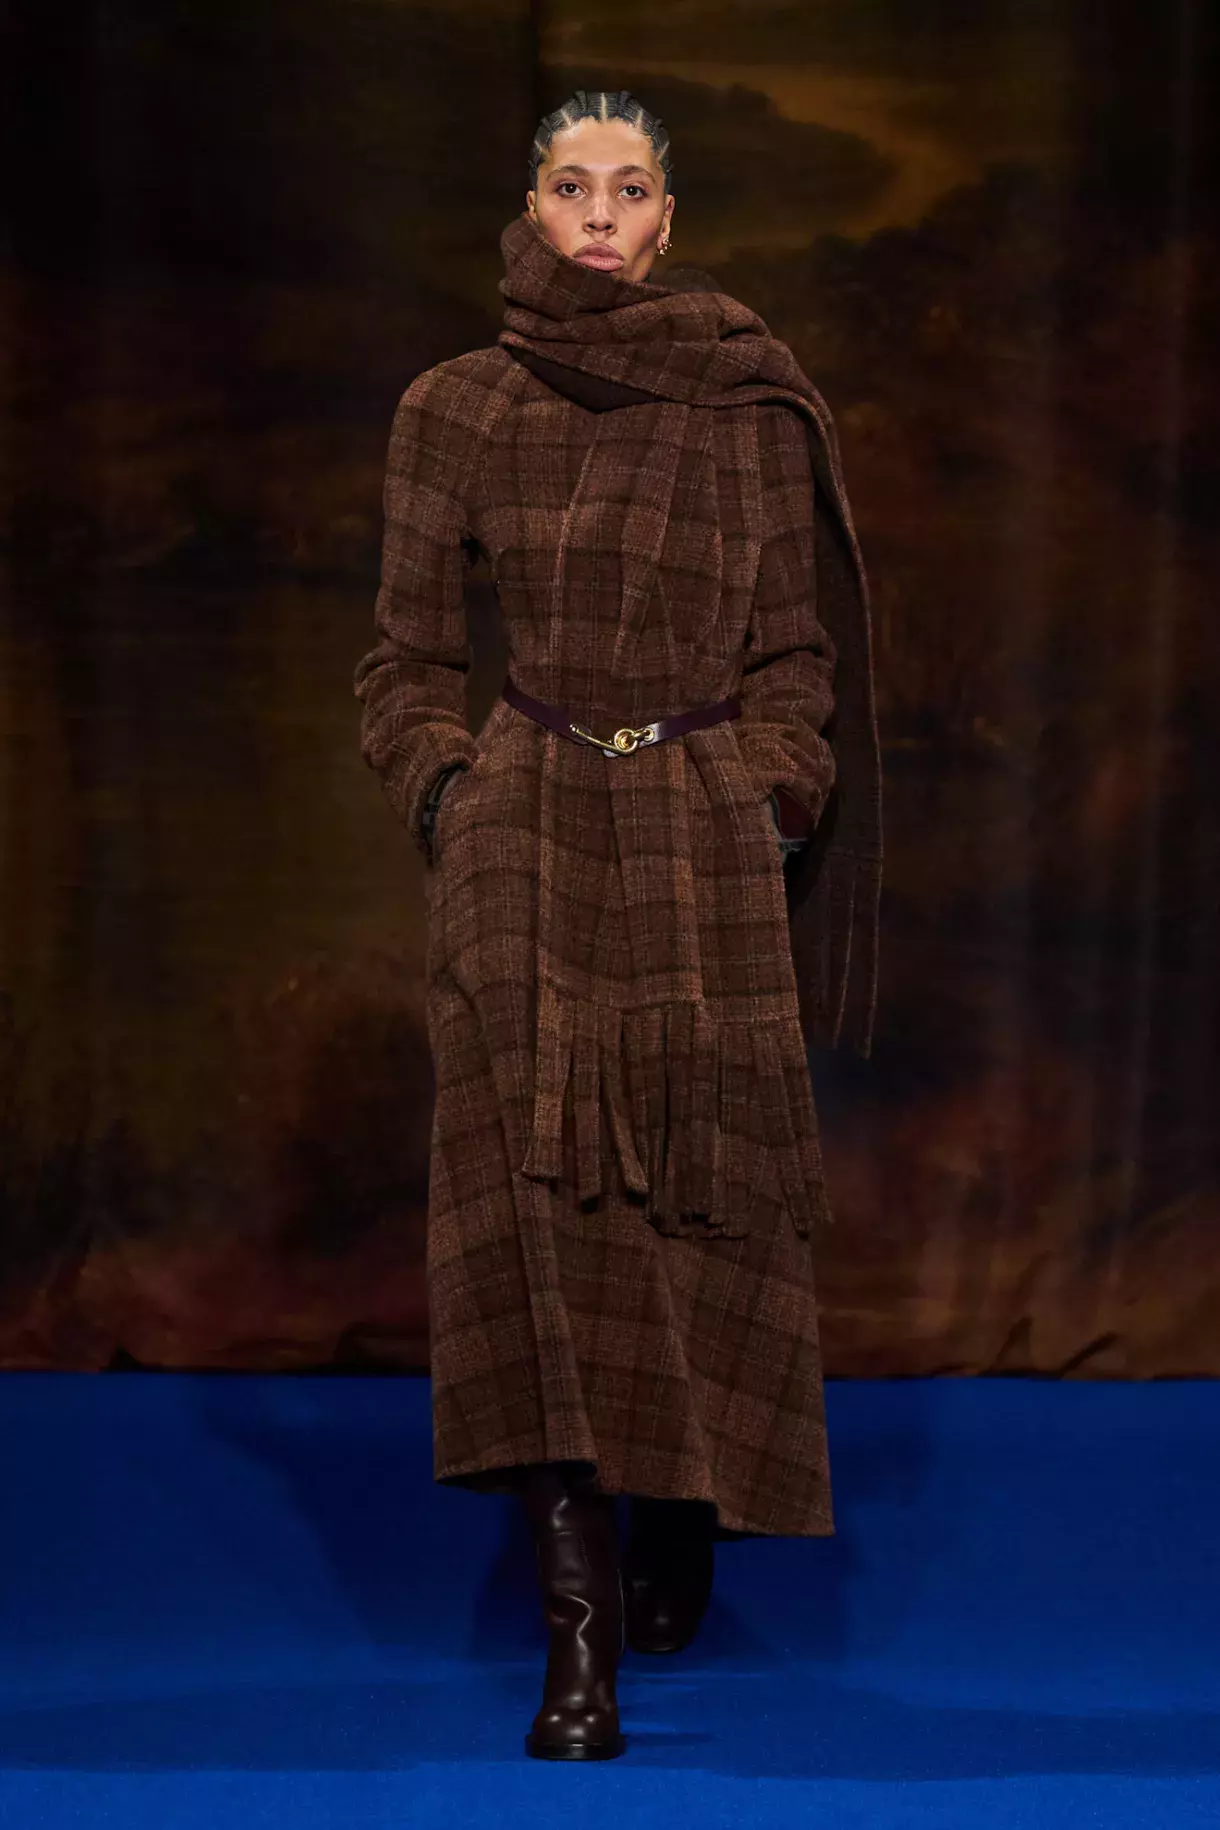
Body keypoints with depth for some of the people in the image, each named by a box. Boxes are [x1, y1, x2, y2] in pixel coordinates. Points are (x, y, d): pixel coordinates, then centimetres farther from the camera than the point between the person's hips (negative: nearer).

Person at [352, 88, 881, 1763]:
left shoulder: (754, 411, 5)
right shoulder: (458, 413, 5)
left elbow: (795, 651, 11)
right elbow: (408, 656, 11)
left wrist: (766, 798, -1)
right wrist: (447, 797, -2)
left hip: (706, 842, 1)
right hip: (529, 841, -1)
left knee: (706, 1198, 4)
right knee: (539, 1191, -10)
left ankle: (682, 1525, 28)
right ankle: (579, 1634, -11)